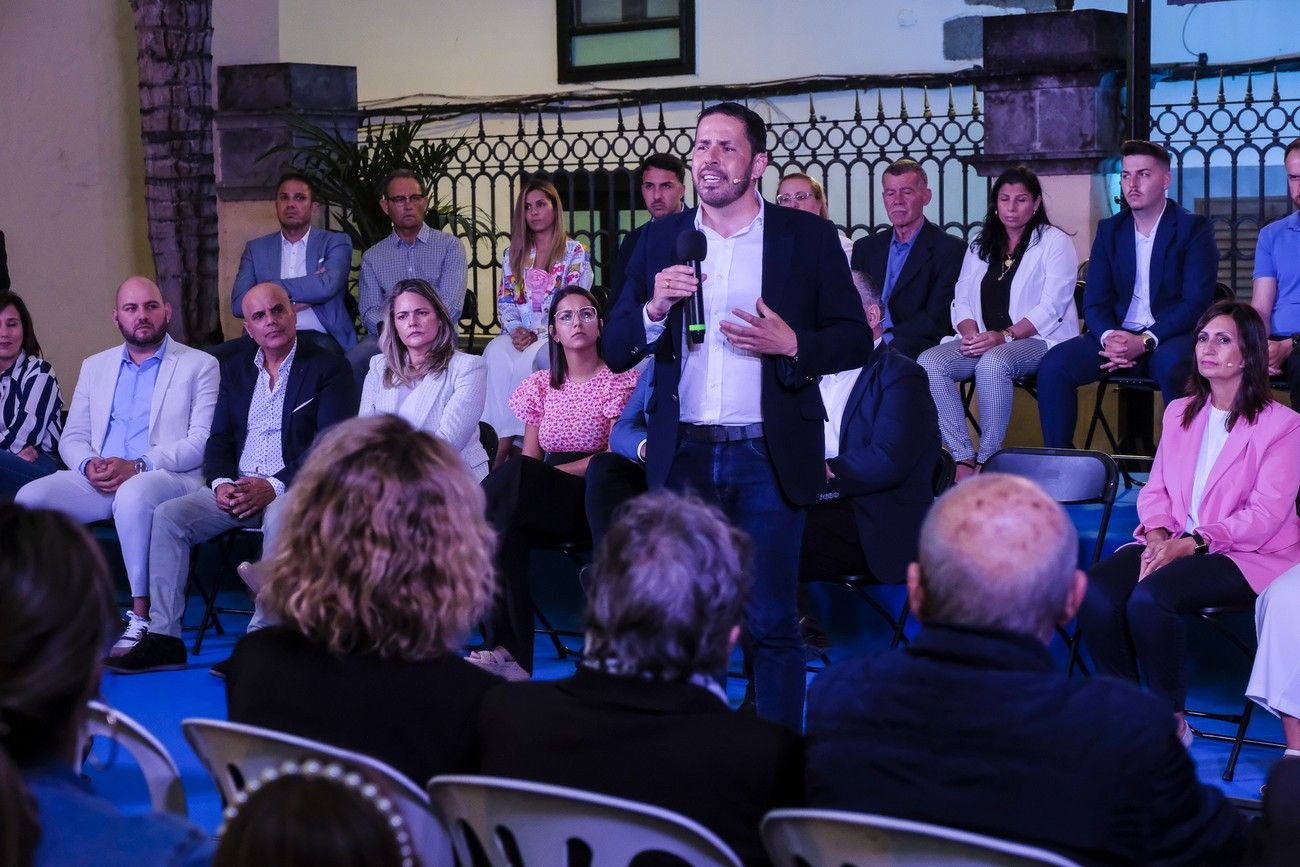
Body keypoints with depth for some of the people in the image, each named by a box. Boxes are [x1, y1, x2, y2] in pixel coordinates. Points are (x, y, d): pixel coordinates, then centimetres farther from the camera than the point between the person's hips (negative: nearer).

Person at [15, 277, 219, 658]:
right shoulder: (95, 367, 22)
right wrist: (88, 465, -7)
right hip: (97, 481, 5)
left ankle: (141, 616, -30)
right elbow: (72, 438, 18)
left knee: (133, 496, -39)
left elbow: (201, 441, -5)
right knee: (30, 497, -23)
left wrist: (138, 466, -18)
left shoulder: (199, 366, 7)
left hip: (168, 478, -4)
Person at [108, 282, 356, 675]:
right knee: (168, 516, -17)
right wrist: (221, 483, -10)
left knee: (281, 519, -38)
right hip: (236, 488, 5)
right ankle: (163, 637, -18)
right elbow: (219, 439, 13)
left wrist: (274, 486, -21)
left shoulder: (327, 366, 1)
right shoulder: (235, 369, 19)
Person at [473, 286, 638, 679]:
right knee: (510, 532, -35)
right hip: (545, 505, 4)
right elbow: (529, 458, 13)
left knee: (515, 477, -35)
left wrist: (552, 473, -14)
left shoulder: (620, 380, 4)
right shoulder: (541, 385, 19)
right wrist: (513, 479, -12)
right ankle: (511, 653, -35)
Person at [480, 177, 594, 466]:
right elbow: (505, 301, 13)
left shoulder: (575, 253, 4)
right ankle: (498, 441, -35)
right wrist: (515, 330, -8)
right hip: (518, 334, 3)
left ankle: (505, 444, -31)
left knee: (527, 360, -35)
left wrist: (536, 334, -15)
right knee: (496, 353, -31)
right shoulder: (513, 254, 19)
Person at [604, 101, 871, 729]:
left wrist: (793, 345, -15)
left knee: (772, 622, 3)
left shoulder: (809, 237, 2)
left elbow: (856, 340, 3)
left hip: (768, 458, -2)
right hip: (682, 457, 2)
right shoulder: (660, 239, 9)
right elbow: (615, 351, 9)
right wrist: (654, 310, -11)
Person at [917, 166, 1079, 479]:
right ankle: (964, 459, -27)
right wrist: (970, 332, -9)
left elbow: (1051, 307, -8)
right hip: (983, 340, 6)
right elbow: (962, 299, 15)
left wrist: (1004, 336, -20)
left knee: (993, 363, -39)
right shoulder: (980, 245, 21)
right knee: (929, 362, -24)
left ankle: (987, 461, -28)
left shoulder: (1054, 242, 3)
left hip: (1037, 341, -5)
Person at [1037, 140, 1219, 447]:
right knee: (1053, 364, -21)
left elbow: (1196, 302, -10)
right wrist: (1109, 337, -16)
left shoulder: (1194, 228, 0)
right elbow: (1094, 301, 8)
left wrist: (1146, 341, -23)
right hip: (1117, 335, 4)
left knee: (1174, 365, -39)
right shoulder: (1109, 229, 14)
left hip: (1170, 338, -4)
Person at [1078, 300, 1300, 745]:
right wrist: (1158, 536, -7)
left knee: (1150, 597, -33)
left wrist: (1193, 542, -21)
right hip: (1173, 543, 6)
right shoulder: (1179, 412, 17)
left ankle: (1171, 721, -15)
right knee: (1095, 592, -25)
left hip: (1249, 555, -5)